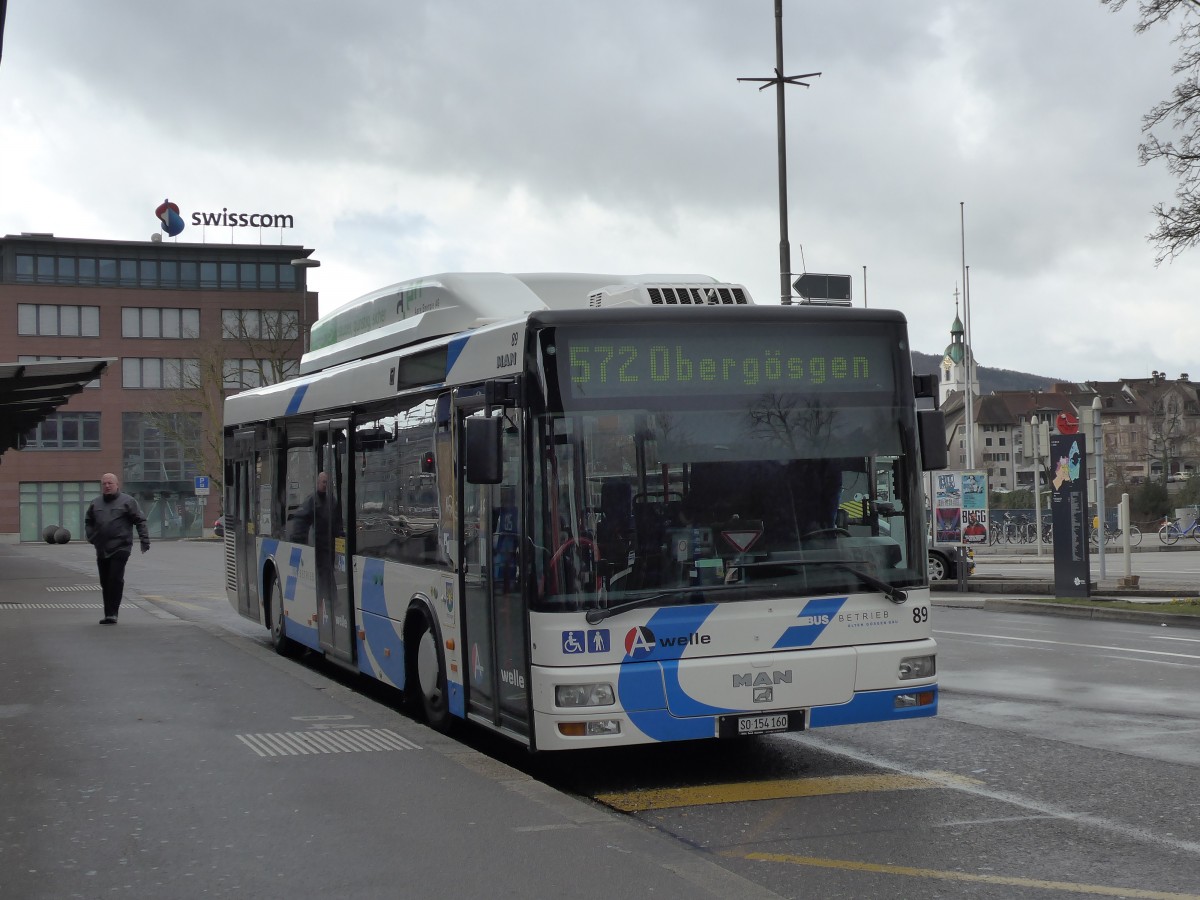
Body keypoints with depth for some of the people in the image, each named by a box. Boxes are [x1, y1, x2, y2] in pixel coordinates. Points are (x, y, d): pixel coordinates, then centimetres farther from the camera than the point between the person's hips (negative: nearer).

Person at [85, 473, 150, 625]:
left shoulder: (127, 501, 0)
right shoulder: (96, 503, 14)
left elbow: (140, 521, -1)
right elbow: (88, 521, 27)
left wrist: (144, 539, -8)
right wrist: (91, 537, 12)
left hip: (120, 548, -5)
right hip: (101, 549, 5)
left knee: (116, 580, -14)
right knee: (105, 582, 8)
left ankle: (112, 613, -12)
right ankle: (108, 614, 16)